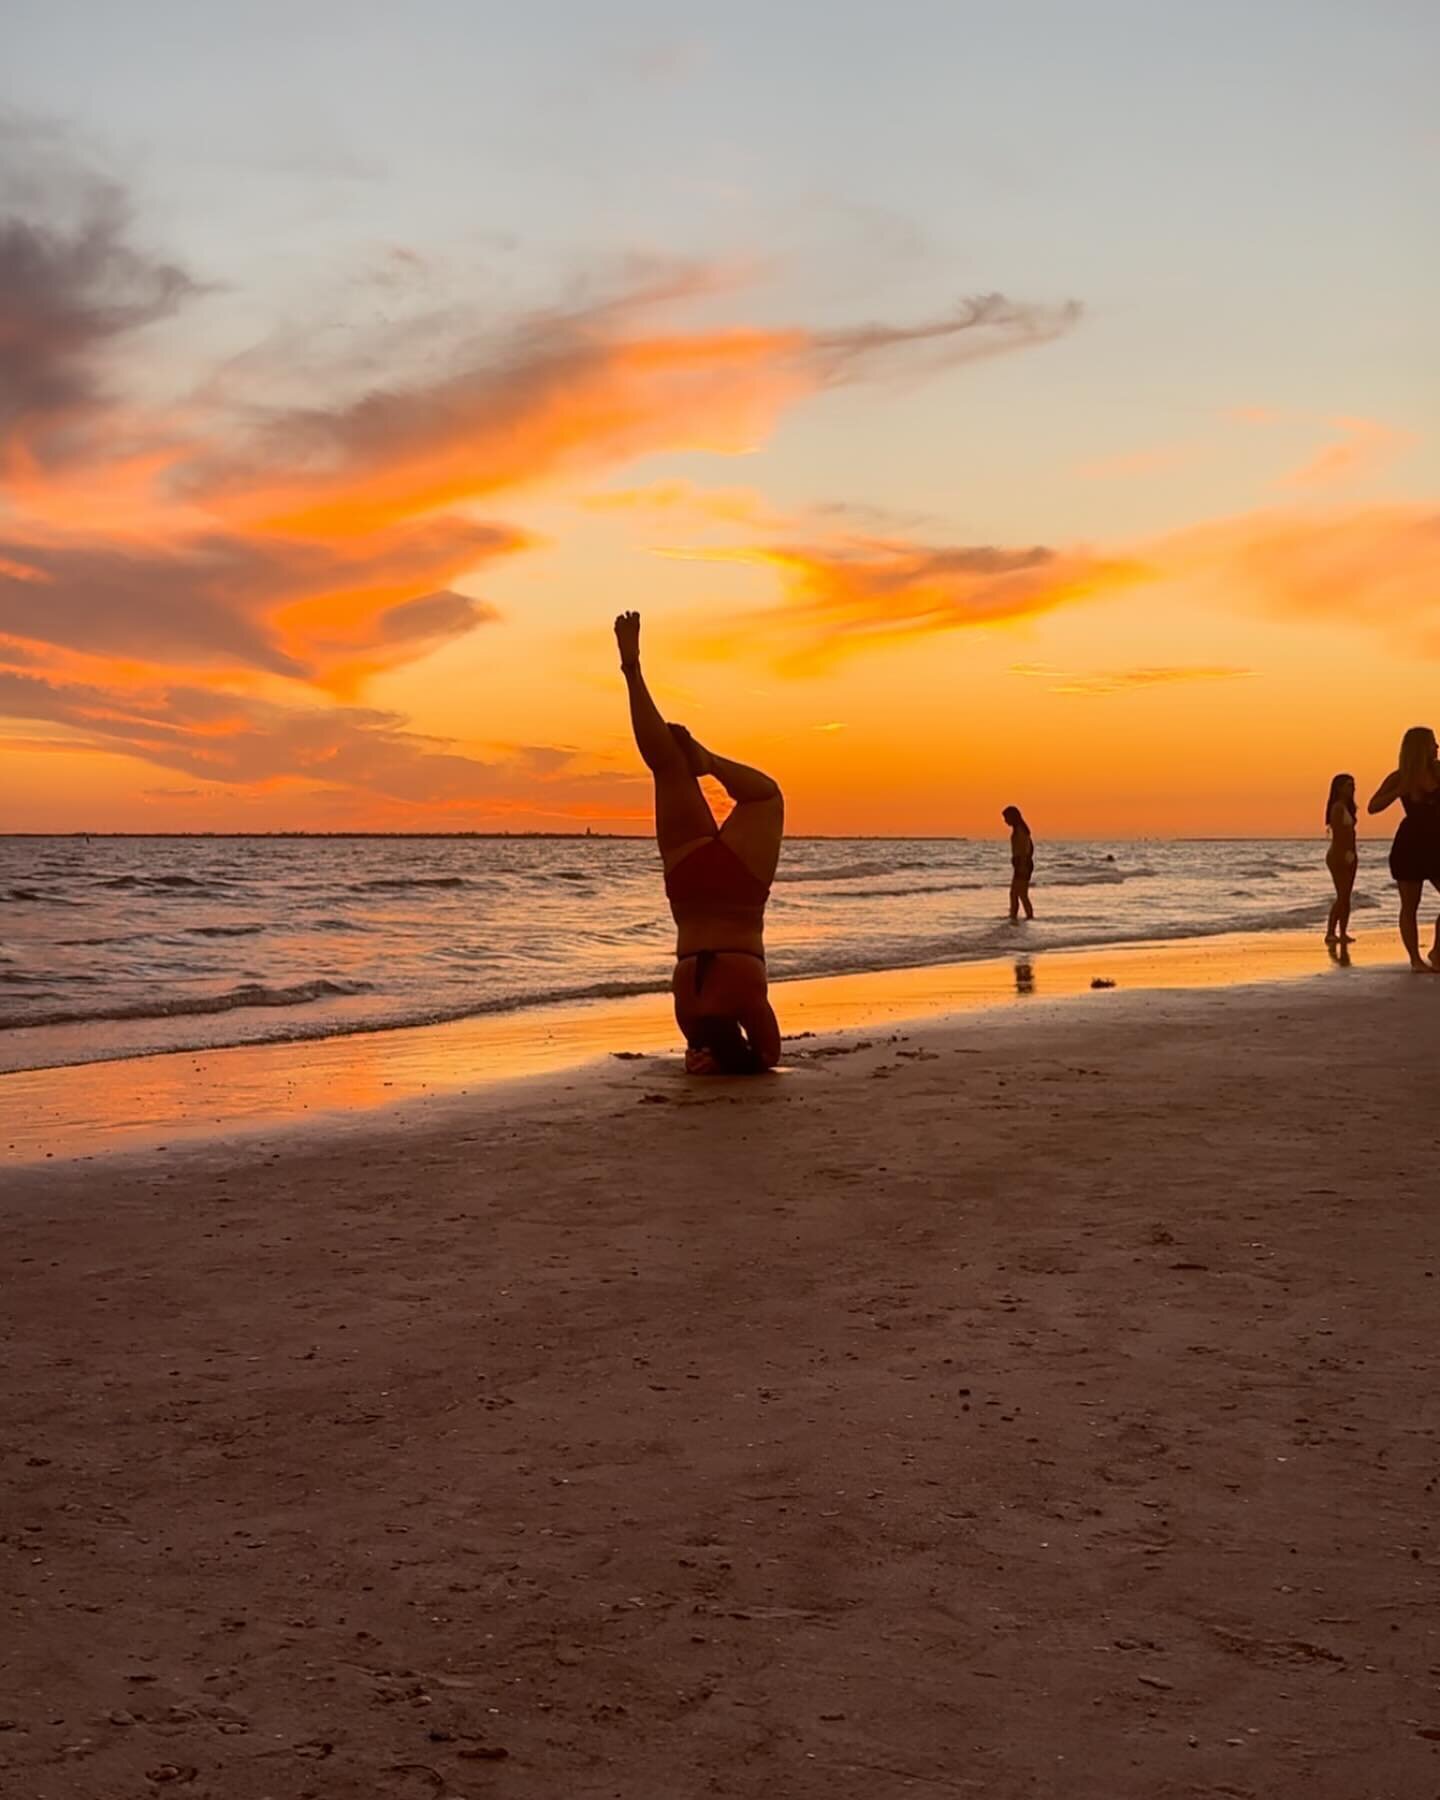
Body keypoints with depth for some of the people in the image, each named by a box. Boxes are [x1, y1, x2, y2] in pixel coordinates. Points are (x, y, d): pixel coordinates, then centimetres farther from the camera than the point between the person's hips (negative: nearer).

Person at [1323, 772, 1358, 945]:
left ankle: (1343, 933, 9)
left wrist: (1352, 856, 15)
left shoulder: (1347, 807, 17)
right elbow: (1336, 834, -19)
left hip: (1348, 856, 9)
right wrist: (1341, 856, -25)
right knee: (1342, 896, -12)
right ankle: (1330, 933, -12)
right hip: (1339, 856, -9)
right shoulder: (1338, 807, -12)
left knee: (1346, 897, 8)